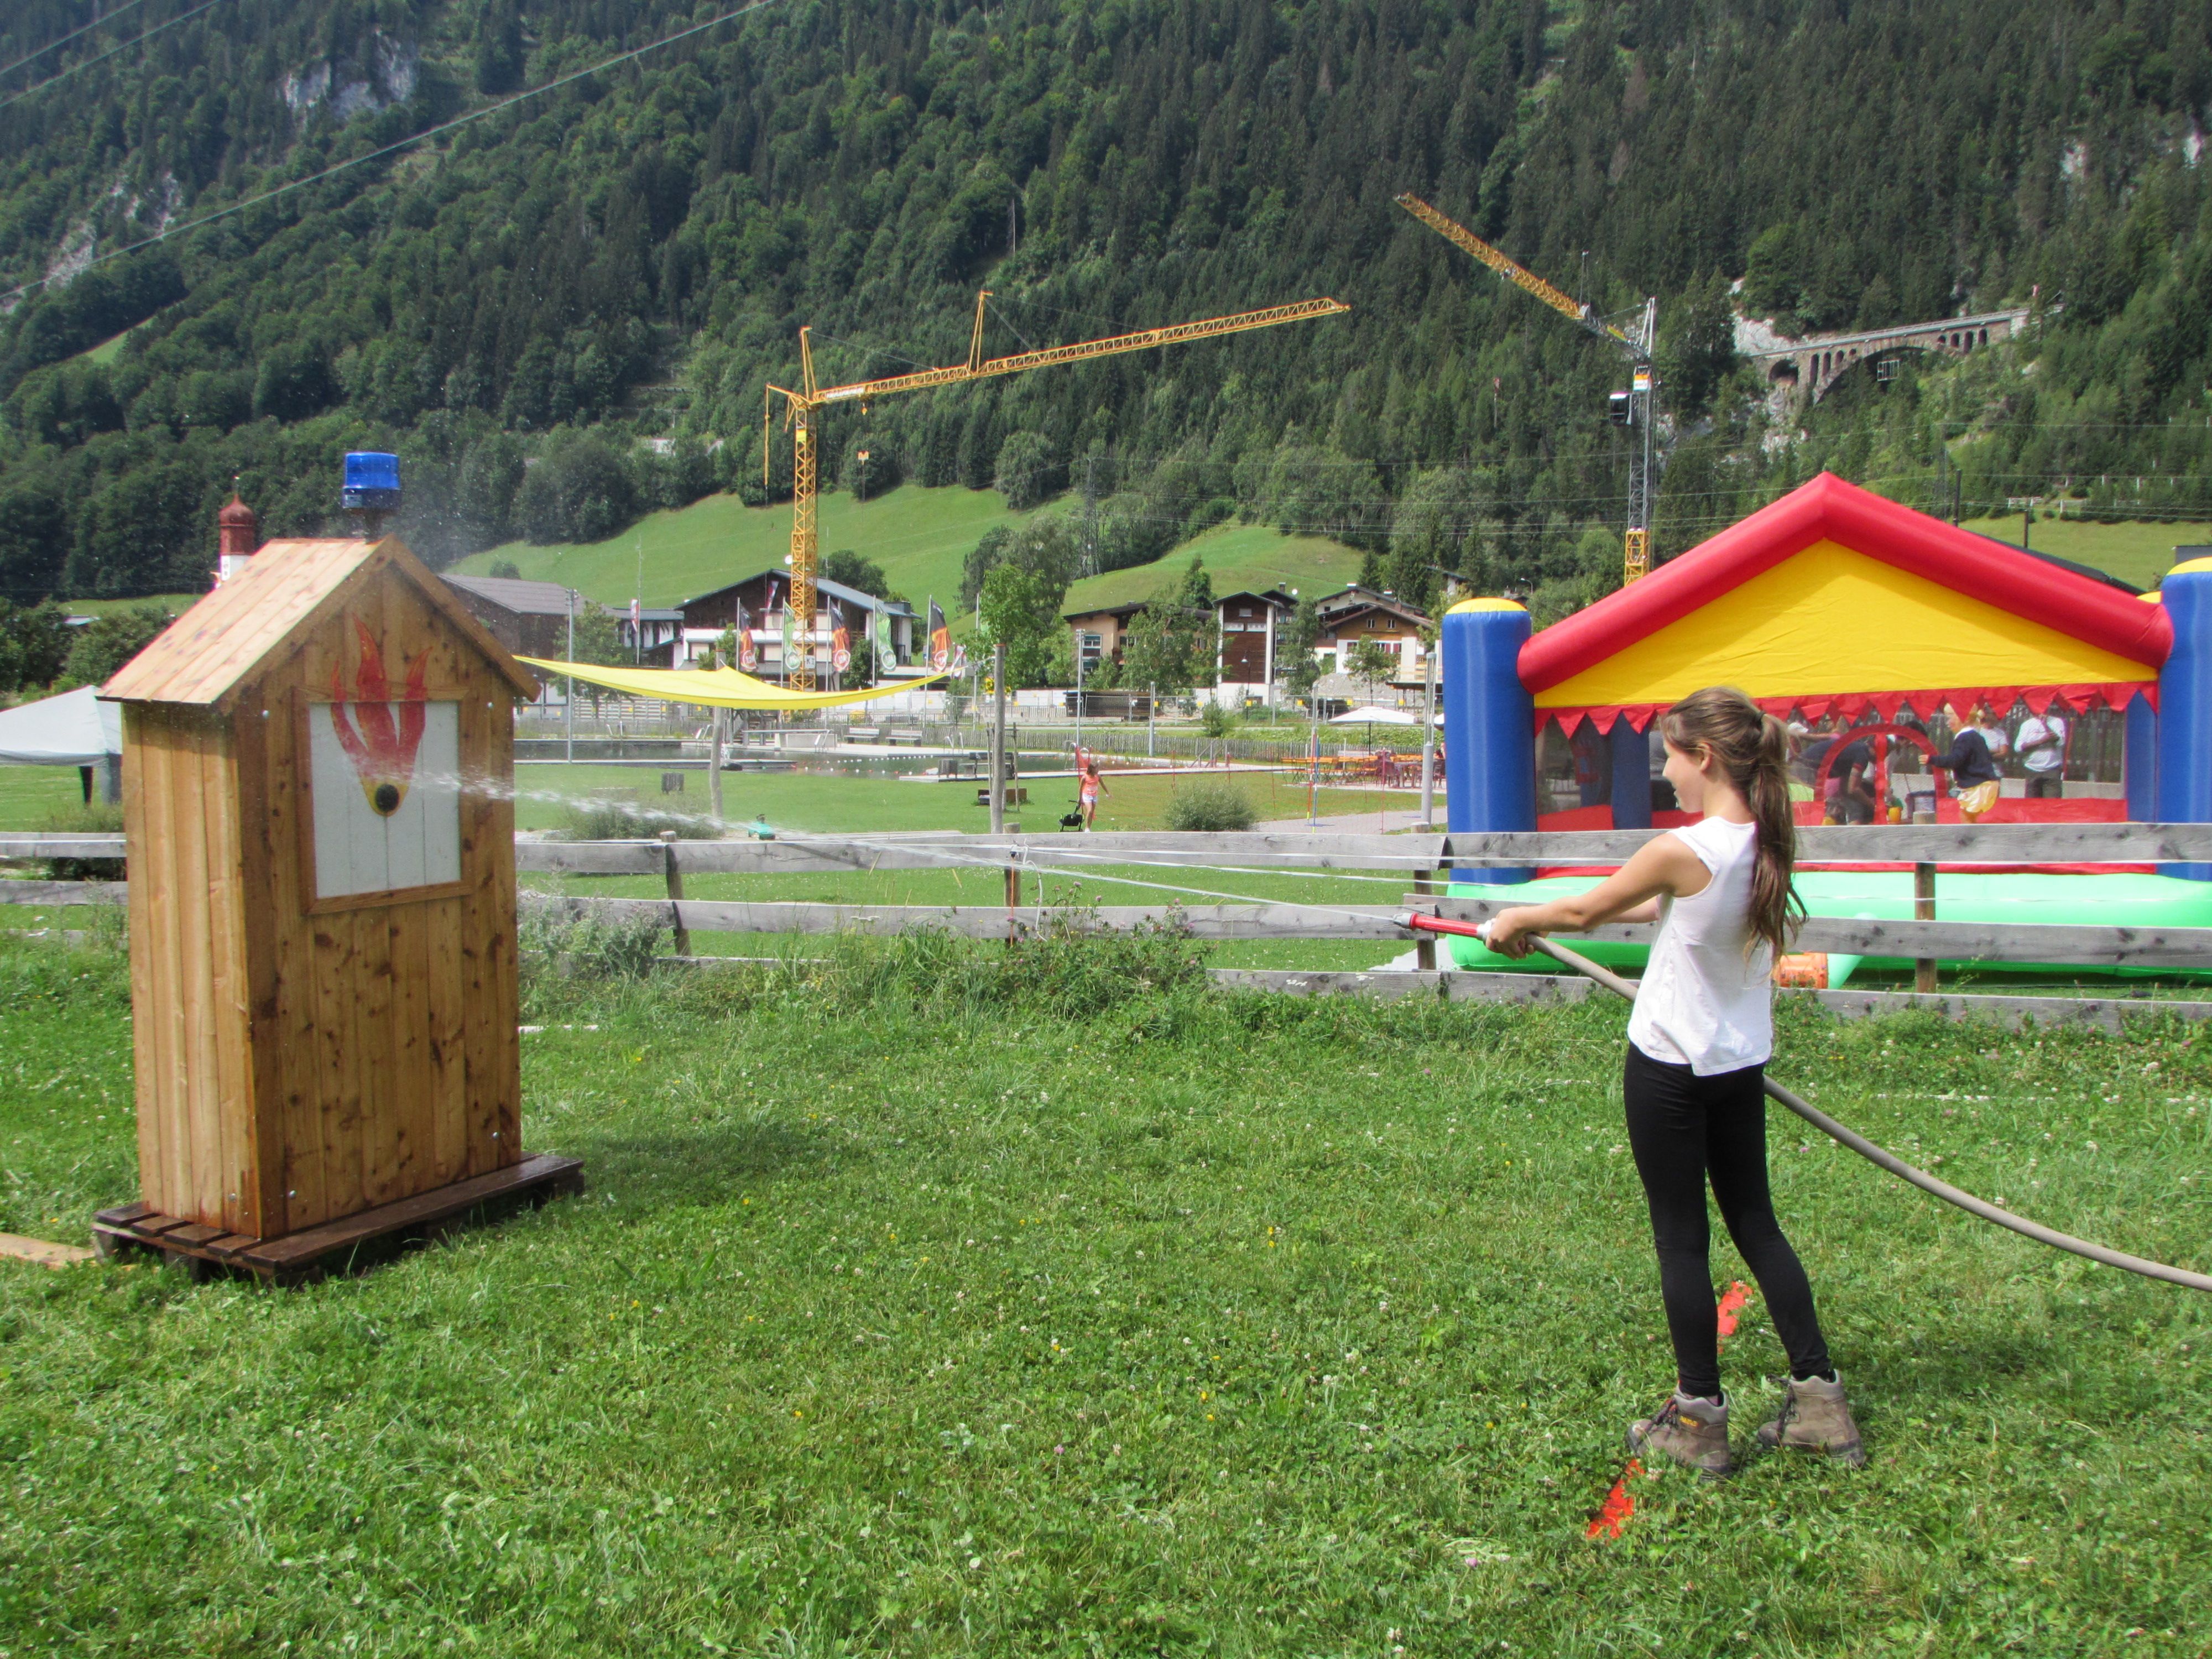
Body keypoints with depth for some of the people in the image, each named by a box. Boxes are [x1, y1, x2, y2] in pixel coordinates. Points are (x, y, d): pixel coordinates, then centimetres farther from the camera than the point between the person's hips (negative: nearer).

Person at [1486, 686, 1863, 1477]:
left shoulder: (1684, 850, -23)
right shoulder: (1767, 845, 0)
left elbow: (1582, 912, -8)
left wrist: (1515, 921, 12)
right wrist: (1543, 918, 21)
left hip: (1670, 1067, -7)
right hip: (1742, 1064, 7)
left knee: (1682, 1239, 5)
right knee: (1757, 1226, 17)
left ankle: (1699, 1420, 14)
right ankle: (1820, 1399, 20)